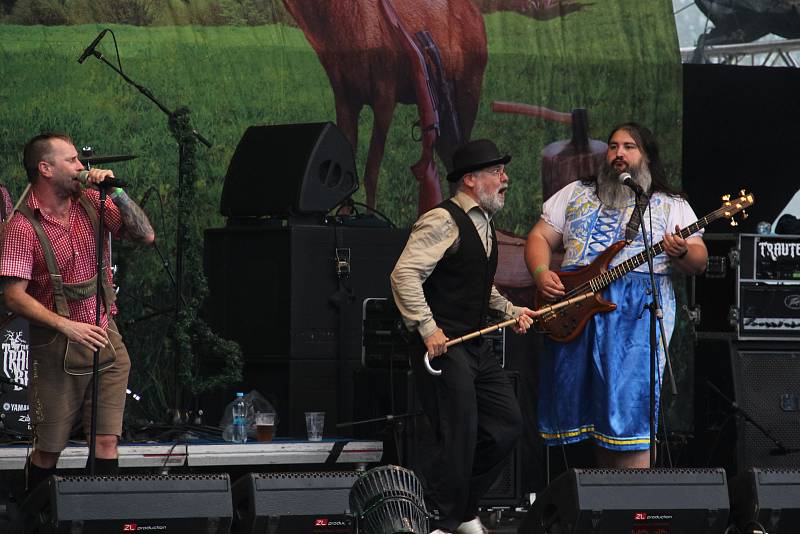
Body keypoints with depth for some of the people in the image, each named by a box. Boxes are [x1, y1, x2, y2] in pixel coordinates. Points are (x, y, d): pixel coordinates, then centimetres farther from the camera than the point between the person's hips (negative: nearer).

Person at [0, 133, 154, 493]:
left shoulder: (91, 202, 4)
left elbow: (145, 235, 3)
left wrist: (118, 194, -10)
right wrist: (67, 326, -23)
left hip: (105, 339, 3)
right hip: (56, 349, -3)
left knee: (107, 443, -4)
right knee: (49, 449, 5)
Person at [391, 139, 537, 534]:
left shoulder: (483, 224, 18)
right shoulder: (444, 221, -14)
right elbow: (404, 274, -23)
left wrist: (510, 310, 19)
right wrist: (428, 329, -26)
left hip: (476, 347, 10)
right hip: (443, 348, -10)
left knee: (507, 424, 10)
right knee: (459, 438, -10)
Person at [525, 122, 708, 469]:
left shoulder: (670, 206, 12)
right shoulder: (576, 194, 20)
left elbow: (699, 260, 5)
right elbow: (539, 237, 17)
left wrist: (682, 253, -19)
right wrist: (541, 274, -2)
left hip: (638, 314, -4)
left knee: (629, 409, -13)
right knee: (583, 402, 3)